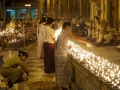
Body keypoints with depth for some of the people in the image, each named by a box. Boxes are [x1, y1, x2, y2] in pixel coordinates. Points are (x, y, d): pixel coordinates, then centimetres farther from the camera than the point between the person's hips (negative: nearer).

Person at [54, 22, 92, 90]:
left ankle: (59, 82, 28)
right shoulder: (67, 32, -8)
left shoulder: (61, 33, 17)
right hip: (62, 53, -8)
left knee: (59, 68, 17)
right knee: (63, 69, -2)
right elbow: (77, 38, -11)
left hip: (58, 52, 8)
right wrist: (87, 42, -3)